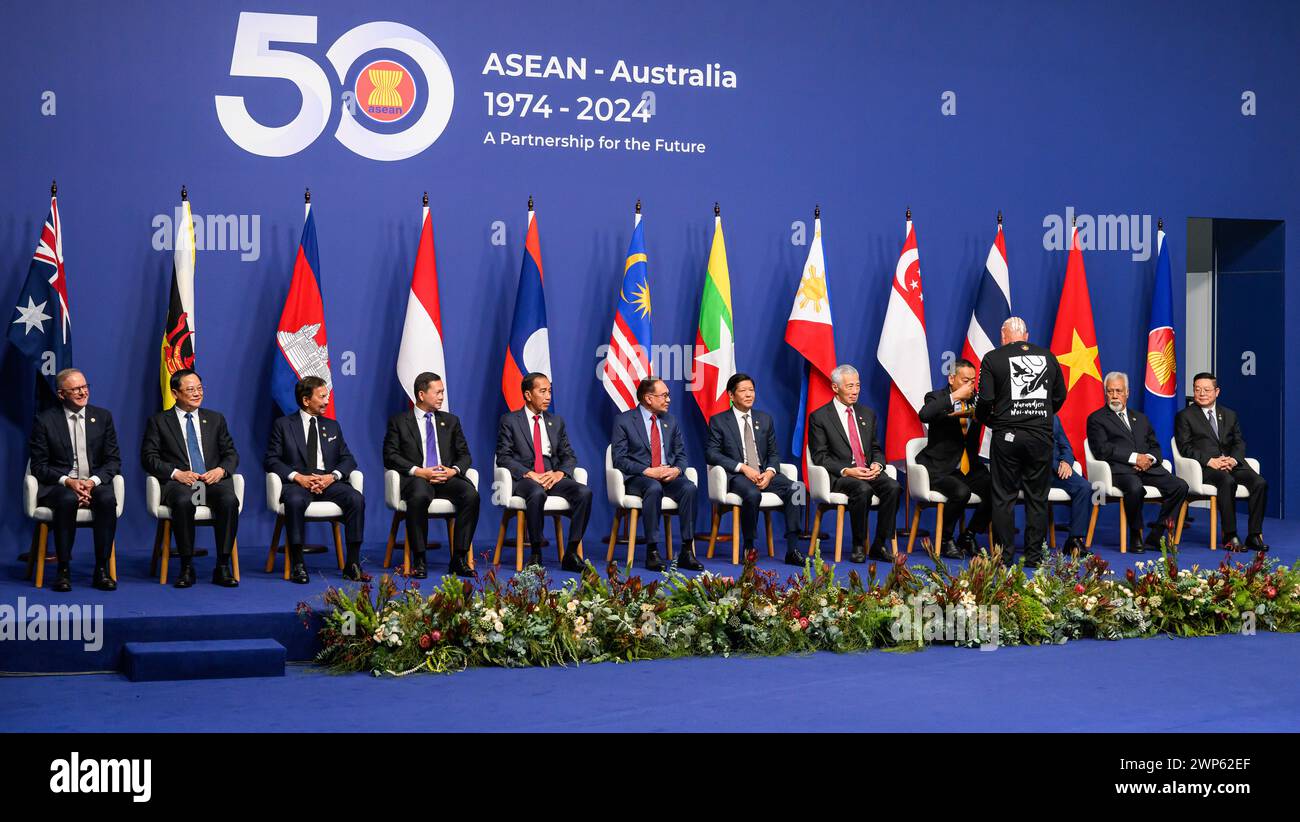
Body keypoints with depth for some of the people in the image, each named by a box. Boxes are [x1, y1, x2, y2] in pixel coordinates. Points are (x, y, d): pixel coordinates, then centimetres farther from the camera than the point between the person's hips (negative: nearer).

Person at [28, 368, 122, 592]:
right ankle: (63, 569, -28)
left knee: (108, 499, -32)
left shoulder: (103, 417, 10)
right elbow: (39, 466, 1)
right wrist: (67, 481, -16)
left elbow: (113, 461, 7)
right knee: (67, 500, -37)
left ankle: (101, 569, -26)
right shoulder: (45, 420, 3)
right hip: (59, 485, -2)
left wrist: (93, 481, -12)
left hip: (94, 483, 2)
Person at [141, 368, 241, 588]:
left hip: (212, 480, 2)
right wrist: (177, 473, -13)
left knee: (229, 500, -32)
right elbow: (148, 458, 3)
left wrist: (221, 470, -7)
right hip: (179, 482, -2)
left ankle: (223, 567, -27)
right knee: (183, 501, -38)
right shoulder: (159, 421, 12)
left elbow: (231, 454, 17)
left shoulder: (215, 419, 21)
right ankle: (187, 568, -27)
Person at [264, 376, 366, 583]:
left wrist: (333, 476, -8)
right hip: (297, 482, -3)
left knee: (356, 498, -27)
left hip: (328, 481, 3)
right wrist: (298, 477, -15)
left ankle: (352, 564, -24)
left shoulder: (332, 426, 22)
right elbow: (271, 459, 1)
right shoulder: (283, 425, 10)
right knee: (295, 501, -39)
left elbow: (347, 459, 15)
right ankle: (297, 565, -32)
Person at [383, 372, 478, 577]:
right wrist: (418, 471, -14)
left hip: (447, 478, 3)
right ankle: (419, 560, -29)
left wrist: (454, 470, -7)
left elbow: (464, 455, 17)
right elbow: (390, 456, 0)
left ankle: (459, 558, -24)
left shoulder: (450, 421, 21)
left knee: (471, 495, -29)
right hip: (417, 479, -3)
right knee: (419, 496, -39)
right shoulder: (399, 422, 10)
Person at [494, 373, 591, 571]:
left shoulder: (556, 422, 20)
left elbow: (569, 456, 17)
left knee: (585, 492, -26)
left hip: (553, 478, 4)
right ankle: (536, 554, -26)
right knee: (537, 493, -40)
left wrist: (559, 473, -6)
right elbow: (503, 457, -2)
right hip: (524, 478, -4)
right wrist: (529, 474, -16)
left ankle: (571, 553, -24)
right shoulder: (510, 421, 7)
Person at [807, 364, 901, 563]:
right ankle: (859, 547, -22)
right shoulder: (819, 417, 2)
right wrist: (846, 471, -17)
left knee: (893, 487, -26)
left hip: (869, 472, 5)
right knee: (863, 489, -36)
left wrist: (877, 464, -3)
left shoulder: (867, 414, 19)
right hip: (839, 477, -5)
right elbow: (820, 457, -3)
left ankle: (879, 545, -18)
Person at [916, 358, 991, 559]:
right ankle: (945, 540, -9)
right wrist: (954, 396, -24)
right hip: (941, 469, -5)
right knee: (961, 492, -33)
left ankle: (968, 536, 0)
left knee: (995, 489, -20)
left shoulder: (976, 400, 12)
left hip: (970, 467, 5)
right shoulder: (937, 398, -2)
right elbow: (924, 415, -25)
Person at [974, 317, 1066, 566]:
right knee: (1037, 498, 9)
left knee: (1004, 498, 4)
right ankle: (1034, 556, 10)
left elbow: (984, 399, -8)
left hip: (1007, 435, -2)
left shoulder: (993, 358, -2)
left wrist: (987, 420, 12)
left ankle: (1004, 556, 4)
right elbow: (1060, 396, 14)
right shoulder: (1048, 357, 8)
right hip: (1041, 435, 2)